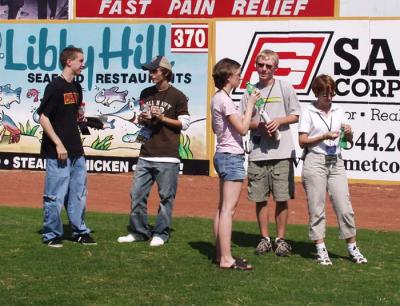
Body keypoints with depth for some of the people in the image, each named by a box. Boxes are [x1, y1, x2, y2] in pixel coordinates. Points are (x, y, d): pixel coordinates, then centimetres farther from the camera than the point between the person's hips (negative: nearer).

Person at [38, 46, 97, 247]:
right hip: (57, 152, -8)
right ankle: (52, 235, 8)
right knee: (55, 196, -2)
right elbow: (43, 117, -15)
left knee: (79, 194, 14)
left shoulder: (77, 87, 12)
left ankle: (79, 231, 24)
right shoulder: (55, 87, -12)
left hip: (76, 151, 8)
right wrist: (58, 144, -18)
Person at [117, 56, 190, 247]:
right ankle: (139, 231, 16)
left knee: (166, 196, 0)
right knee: (137, 194, 5)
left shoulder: (177, 96, -3)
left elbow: (184, 123, -3)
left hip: (167, 157, -6)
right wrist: (142, 119, 2)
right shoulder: (146, 94, 14)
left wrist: (163, 118, -12)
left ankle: (161, 233, 10)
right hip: (146, 155, 6)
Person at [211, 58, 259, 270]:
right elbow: (242, 129, -18)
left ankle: (221, 254, 18)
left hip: (222, 155, 11)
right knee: (228, 209, -10)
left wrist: (248, 111, 17)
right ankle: (226, 259, -11)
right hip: (232, 157, -11)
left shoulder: (217, 98, 13)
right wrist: (250, 104, -9)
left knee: (222, 208, 13)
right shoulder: (224, 100, -16)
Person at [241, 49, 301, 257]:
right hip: (257, 152, 2)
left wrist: (278, 121, -11)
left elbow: (295, 115, 6)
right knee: (260, 198, 6)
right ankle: (265, 238, 17)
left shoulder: (285, 88, 3)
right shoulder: (250, 91, 9)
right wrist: (259, 125, -10)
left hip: (282, 152, -2)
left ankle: (281, 239, 10)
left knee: (282, 198, -1)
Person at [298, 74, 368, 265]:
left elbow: (349, 141, 15)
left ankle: (352, 248, 10)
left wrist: (348, 132, -7)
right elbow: (302, 141, -4)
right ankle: (321, 250, 7)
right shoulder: (308, 112, -1)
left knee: (345, 207, 2)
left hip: (336, 163, 4)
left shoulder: (338, 112, 12)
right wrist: (325, 137, -14)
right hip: (315, 162, -4)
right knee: (316, 208, 0)